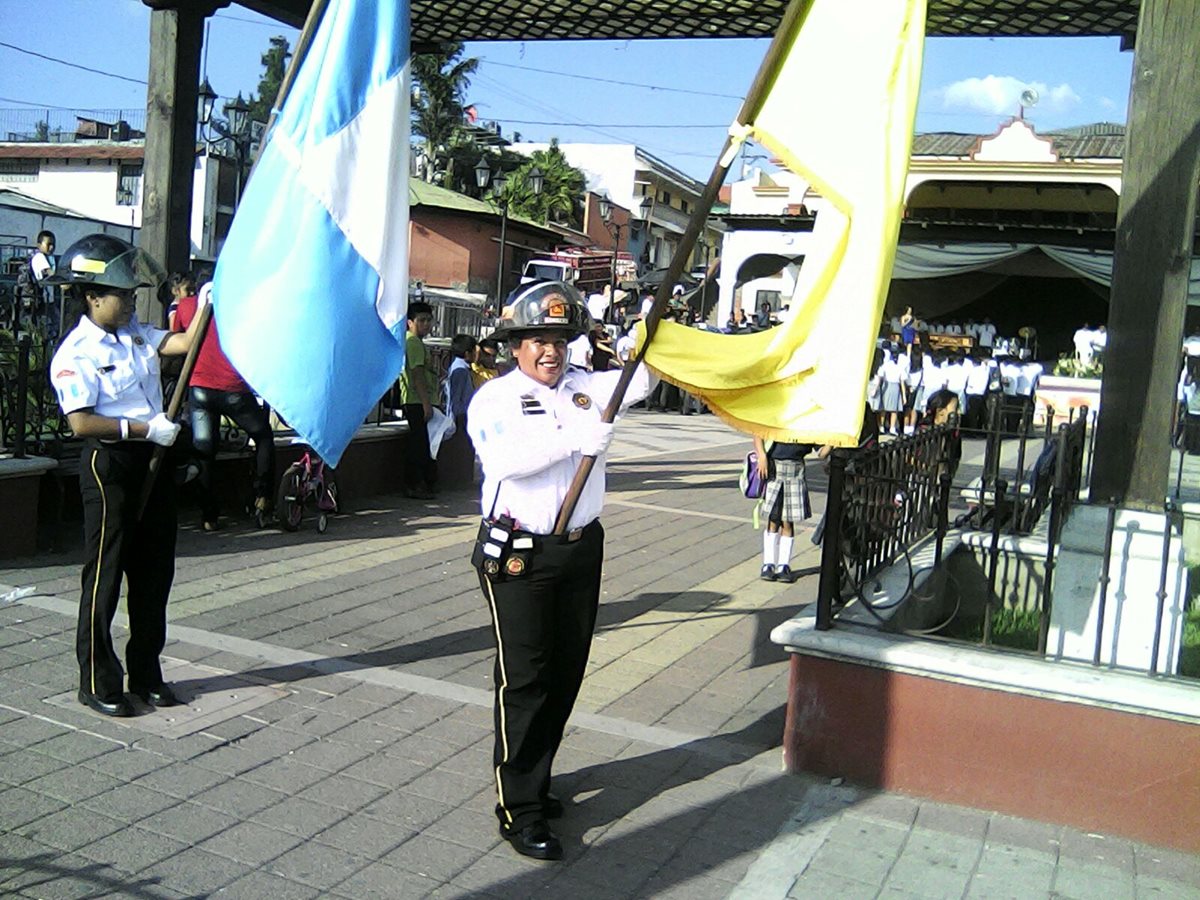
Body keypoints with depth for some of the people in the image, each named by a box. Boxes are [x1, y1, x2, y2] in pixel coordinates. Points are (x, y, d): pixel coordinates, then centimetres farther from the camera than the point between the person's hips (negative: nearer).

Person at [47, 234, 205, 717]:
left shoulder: (135, 335, 10)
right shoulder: (76, 354, -12)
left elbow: (184, 343, 3)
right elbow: (82, 423, -19)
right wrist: (144, 428, -19)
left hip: (152, 459, 8)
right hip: (109, 464, -8)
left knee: (154, 569, 13)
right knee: (104, 573, 2)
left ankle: (146, 673, 26)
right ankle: (97, 682, 15)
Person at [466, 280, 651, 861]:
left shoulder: (583, 387, 11)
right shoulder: (496, 398, -6)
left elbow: (637, 383, 2)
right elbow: (509, 457, -24)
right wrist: (573, 437, -34)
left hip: (581, 551, 6)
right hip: (519, 556, -6)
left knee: (566, 673, 14)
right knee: (524, 678, -3)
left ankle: (535, 778, 31)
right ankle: (518, 810, 6)